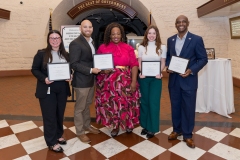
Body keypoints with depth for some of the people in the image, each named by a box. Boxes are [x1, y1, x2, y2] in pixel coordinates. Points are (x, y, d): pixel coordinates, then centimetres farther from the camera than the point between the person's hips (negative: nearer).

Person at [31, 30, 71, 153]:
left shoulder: (66, 54, 7)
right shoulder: (41, 53, -4)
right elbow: (34, 69, -3)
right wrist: (44, 79, -20)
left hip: (62, 89, 4)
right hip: (47, 89, -4)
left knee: (60, 113, 15)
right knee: (49, 115, 3)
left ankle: (58, 135, 35)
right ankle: (52, 142, 17)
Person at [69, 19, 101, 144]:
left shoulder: (91, 42, 11)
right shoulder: (75, 43, -15)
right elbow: (74, 64, -20)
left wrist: (98, 67, 1)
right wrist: (91, 70, -23)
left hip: (91, 79, 8)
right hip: (81, 81, -8)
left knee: (87, 104, 22)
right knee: (80, 107, 7)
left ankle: (87, 125, 39)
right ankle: (80, 132, 23)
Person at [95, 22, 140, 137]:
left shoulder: (128, 48, 4)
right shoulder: (102, 48, 3)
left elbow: (134, 65, 1)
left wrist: (133, 81, -8)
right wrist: (103, 70, -15)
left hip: (125, 82, 0)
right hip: (108, 82, 0)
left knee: (126, 103, 8)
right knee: (111, 104, 6)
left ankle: (128, 123, 34)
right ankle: (115, 126, 27)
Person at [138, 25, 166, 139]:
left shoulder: (162, 47, 3)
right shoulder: (142, 47, 7)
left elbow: (163, 63, 3)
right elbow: (139, 63, 7)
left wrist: (159, 73, -15)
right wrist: (140, 72, -11)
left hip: (156, 78, -2)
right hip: (143, 77, 2)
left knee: (153, 102, -2)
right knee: (144, 101, 8)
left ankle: (152, 128, 11)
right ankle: (145, 125, 23)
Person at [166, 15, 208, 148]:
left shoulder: (196, 39, -5)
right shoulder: (170, 40, 8)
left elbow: (203, 59, -5)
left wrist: (191, 70, -19)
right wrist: (167, 66, -5)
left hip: (189, 80, -3)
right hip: (173, 79, 4)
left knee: (188, 108, 6)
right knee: (175, 106, 14)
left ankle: (187, 135, 23)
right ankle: (177, 129, 32)